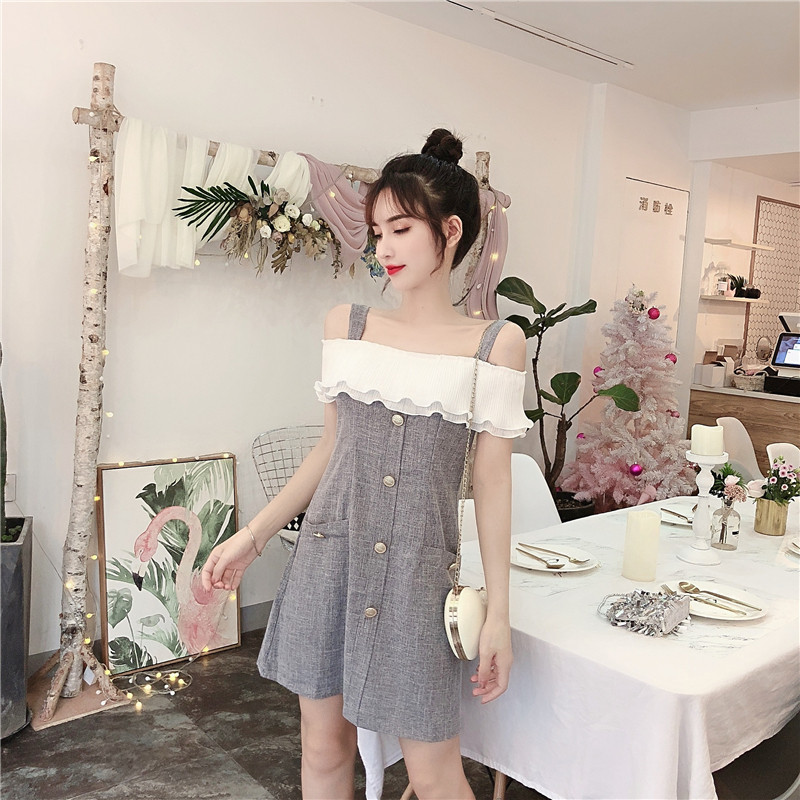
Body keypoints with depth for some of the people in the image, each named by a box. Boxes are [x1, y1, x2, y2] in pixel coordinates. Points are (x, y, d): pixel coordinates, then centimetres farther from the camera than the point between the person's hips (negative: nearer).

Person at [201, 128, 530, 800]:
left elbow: (492, 479, -3)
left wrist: (498, 614, -4)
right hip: (328, 553, 3)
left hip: (417, 568, -3)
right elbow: (332, 449, 10)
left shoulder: (496, 342, -4)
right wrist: (251, 536, 9)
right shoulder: (346, 324, 4)